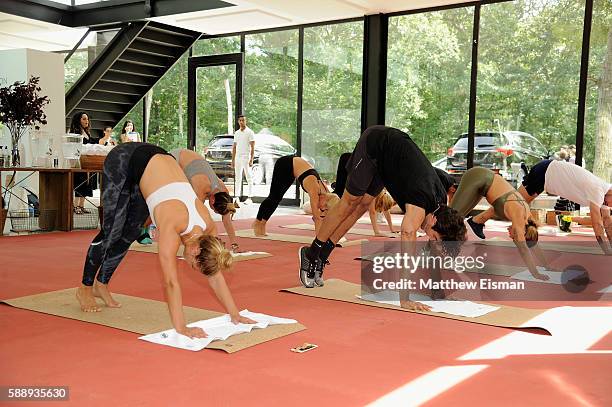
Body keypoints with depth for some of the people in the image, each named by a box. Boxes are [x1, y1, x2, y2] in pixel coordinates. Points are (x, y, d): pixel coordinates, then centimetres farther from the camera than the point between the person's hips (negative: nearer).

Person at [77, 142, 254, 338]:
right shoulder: (172, 225, -35)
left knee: (129, 234, 10)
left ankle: (101, 284, 29)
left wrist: (235, 315, -7)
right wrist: (181, 327, -40)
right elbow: (170, 282, -38)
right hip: (123, 160, -6)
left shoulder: (208, 226, -16)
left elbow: (216, 275, -7)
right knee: (112, 232, -4)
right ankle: (85, 288, 16)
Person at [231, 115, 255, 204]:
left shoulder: (250, 132, -4)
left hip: (246, 158, -6)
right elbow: (234, 147, 17)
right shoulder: (237, 133, 14)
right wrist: (233, 160, 12)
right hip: (237, 158, 6)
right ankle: (237, 196, 12)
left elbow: (252, 147, -9)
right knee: (238, 178, 8)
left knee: (249, 178, -3)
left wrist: (251, 160, -17)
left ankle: (250, 197, -3)